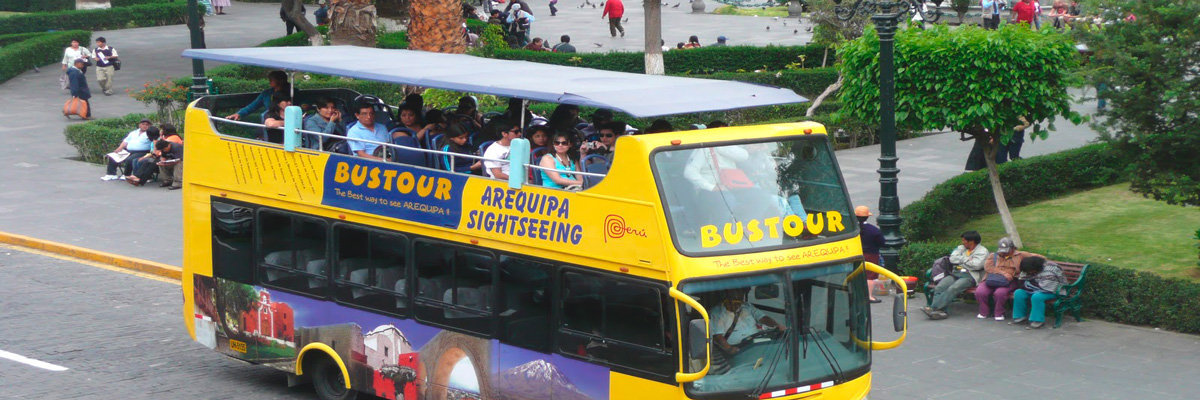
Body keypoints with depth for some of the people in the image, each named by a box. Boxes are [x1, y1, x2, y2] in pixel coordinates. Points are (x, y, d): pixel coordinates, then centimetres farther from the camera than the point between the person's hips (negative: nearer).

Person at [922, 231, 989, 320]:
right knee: (939, 287, -23)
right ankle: (939, 310, -37)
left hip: (970, 276, -6)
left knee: (953, 288, -33)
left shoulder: (982, 251, 6)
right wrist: (967, 259, 1)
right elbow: (952, 259, 10)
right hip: (955, 273, 6)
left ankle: (933, 308, -41)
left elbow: (977, 265, -11)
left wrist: (962, 260, 3)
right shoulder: (961, 248, 25)